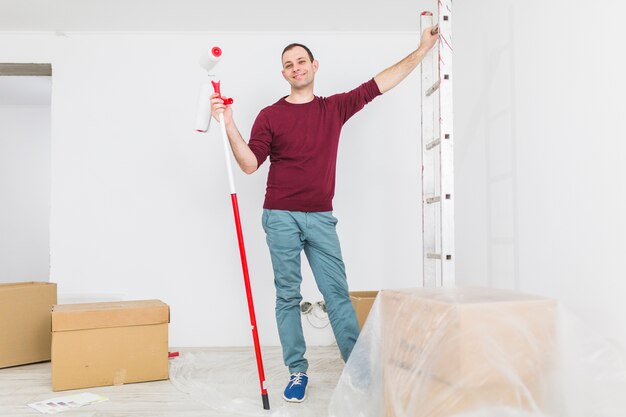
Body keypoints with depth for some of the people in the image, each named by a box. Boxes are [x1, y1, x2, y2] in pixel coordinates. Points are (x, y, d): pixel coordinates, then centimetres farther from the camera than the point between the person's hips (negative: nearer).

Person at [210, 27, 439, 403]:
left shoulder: (335, 108, 10)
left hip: (321, 217, 2)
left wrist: (422, 49, 9)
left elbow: (380, 84, 11)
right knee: (288, 296, 3)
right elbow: (250, 164, -3)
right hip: (281, 217, -1)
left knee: (337, 292, 2)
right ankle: (298, 372, 12)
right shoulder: (270, 116, 4)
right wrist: (229, 124, -14)